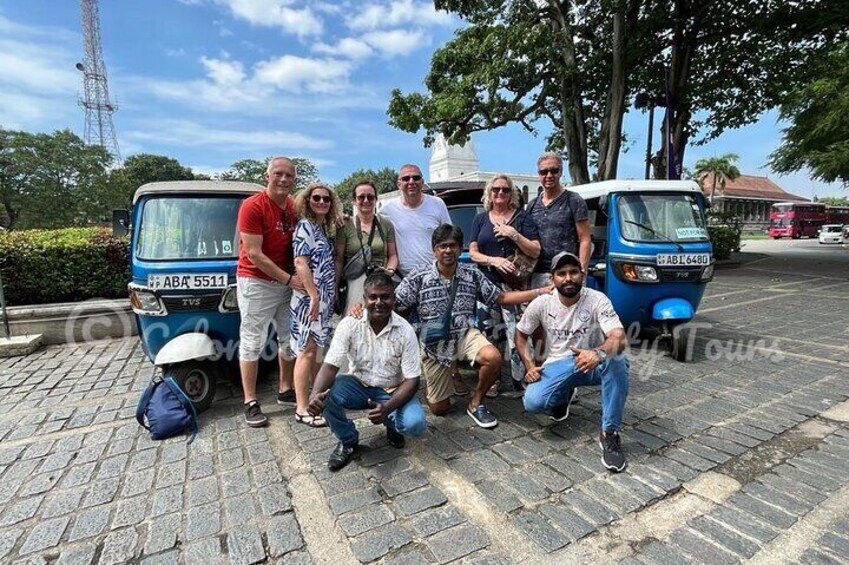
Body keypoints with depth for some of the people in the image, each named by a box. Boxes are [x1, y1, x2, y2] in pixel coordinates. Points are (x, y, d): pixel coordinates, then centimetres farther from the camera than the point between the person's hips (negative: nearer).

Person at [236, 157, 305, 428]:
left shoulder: (294, 207, 5)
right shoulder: (252, 206, -14)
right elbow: (254, 254, -18)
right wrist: (289, 278, -18)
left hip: (288, 282, 7)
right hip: (256, 282, -6)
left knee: (289, 338, 13)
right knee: (252, 342, 2)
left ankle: (285, 390, 29)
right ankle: (251, 403, 11)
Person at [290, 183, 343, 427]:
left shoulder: (326, 228, 16)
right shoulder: (305, 226, -9)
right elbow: (301, 263, -18)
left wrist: (330, 295, 11)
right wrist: (314, 296, -21)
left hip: (325, 297, 8)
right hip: (309, 298, -8)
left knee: (314, 350, 15)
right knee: (307, 351, -5)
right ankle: (302, 409, 3)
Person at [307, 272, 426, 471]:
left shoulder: (405, 331, -18)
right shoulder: (349, 324, -16)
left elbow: (412, 380, -17)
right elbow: (330, 365, -19)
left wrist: (387, 407, -34)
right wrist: (315, 394, -41)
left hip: (393, 391, -1)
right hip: (359, 386, 2)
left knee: (415, 425, -27)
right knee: (326, 395, -28)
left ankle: (391, 423, 12)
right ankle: (348, 440, 2)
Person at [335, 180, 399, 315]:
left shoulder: (386, 224, 9)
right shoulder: (345, 226, 3)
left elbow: (393, 254, 13)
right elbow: (339, 259, 3)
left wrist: (390, 270, -7)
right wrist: (335, 288, -1)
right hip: (354, 282, -1)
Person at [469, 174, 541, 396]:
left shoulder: (522, 217, 8)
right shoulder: (480, 219, 14)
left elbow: (535, 252, 1)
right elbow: (473, 253, 6)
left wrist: (514, 234, -11)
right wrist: (494, 260, -12)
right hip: (487, 284, 2)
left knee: (516, 334, -11)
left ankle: (521, 378, 1)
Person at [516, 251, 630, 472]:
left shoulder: (597, 300, -15)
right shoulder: (541, 304, -8)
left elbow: (619, 338, -28)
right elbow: (520, 334, 7)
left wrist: (598, 353, -50)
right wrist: (529, 366, -6)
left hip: (593, 364, -1)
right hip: (558, 365, 1)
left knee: (616, 360, -36)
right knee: (532, 402, -25)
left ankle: (610, 432, -19)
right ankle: (564, 395, 14)